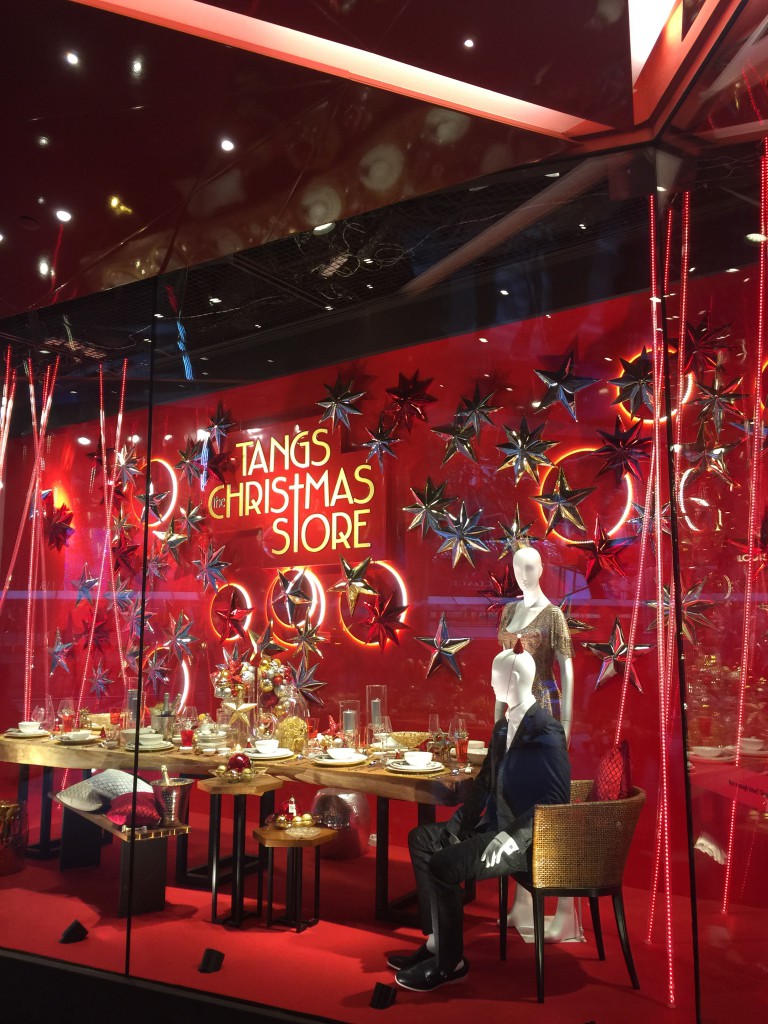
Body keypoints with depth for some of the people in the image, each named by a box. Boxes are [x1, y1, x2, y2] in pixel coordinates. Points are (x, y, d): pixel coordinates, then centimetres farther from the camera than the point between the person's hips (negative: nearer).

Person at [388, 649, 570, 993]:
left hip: (527, 840, -10)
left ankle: (450, 963, -3)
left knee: (443, 865, -23)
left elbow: (556, 800, -22)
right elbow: (486, 781, 16)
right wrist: (459, 821, 6)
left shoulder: (545, 732, -18)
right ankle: (436, 941, 10)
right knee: (421, 838, 7)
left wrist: (512, 836, -27)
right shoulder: (503, 727, 10)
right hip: (495, 825, 10)